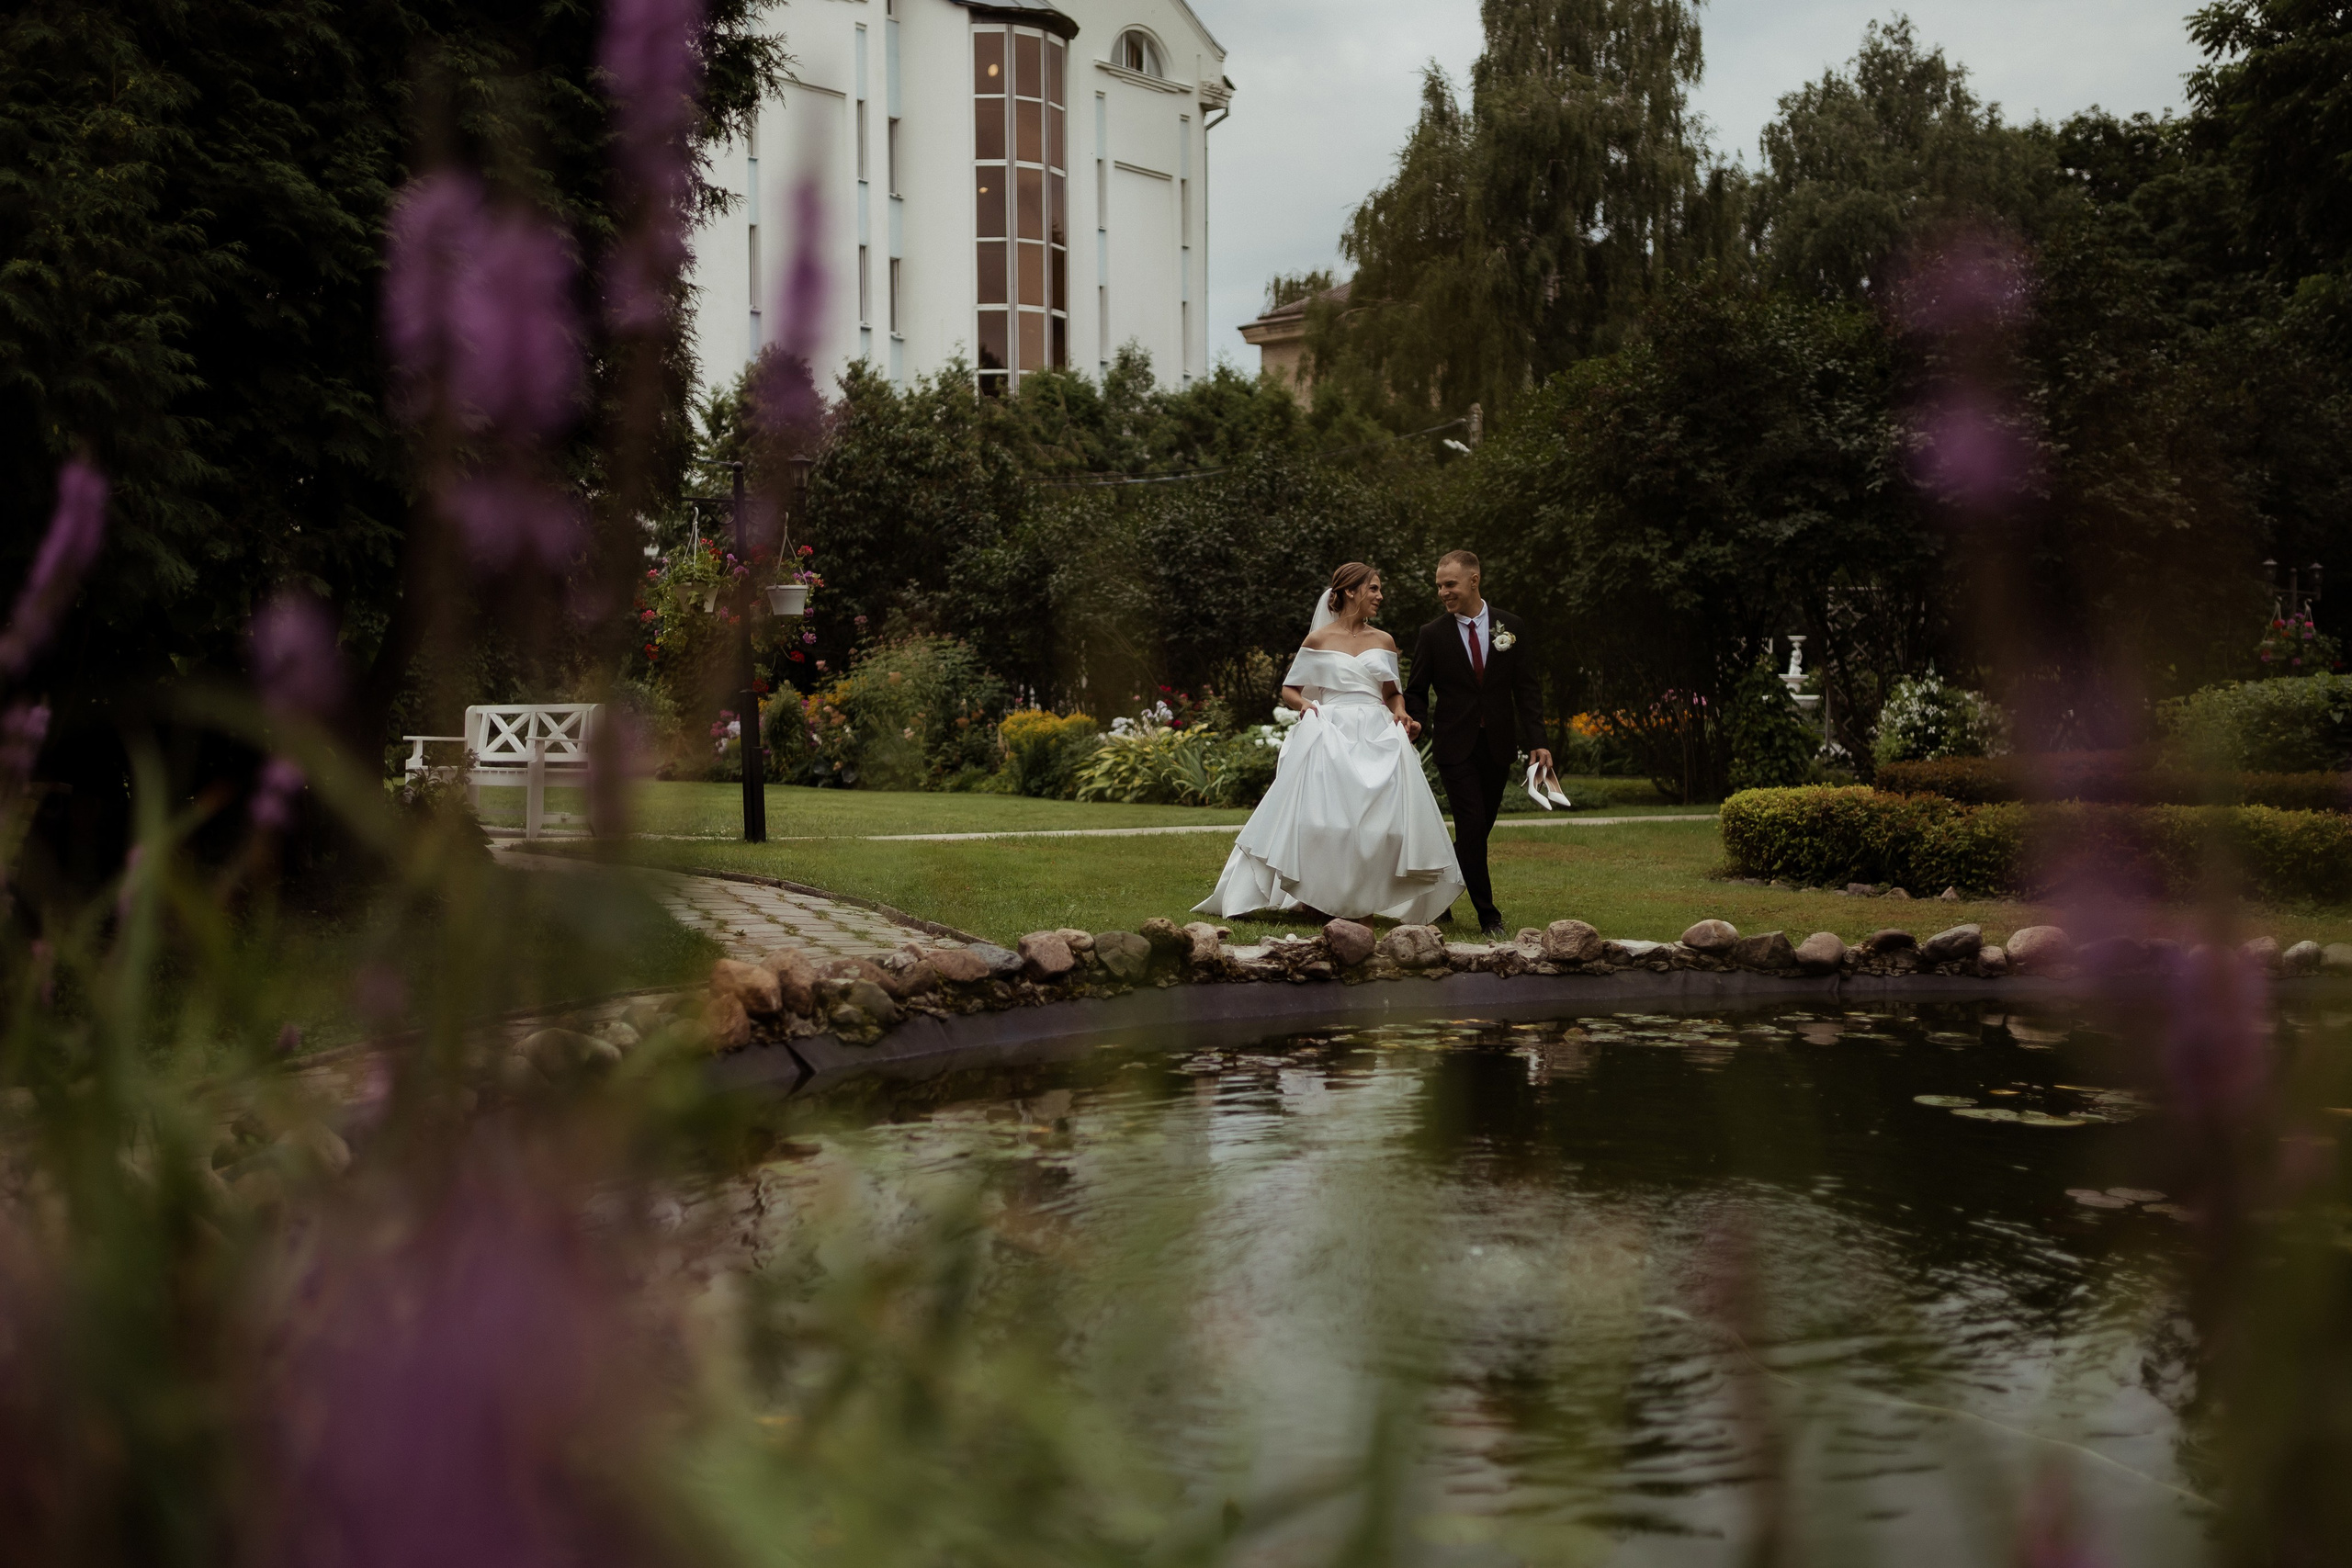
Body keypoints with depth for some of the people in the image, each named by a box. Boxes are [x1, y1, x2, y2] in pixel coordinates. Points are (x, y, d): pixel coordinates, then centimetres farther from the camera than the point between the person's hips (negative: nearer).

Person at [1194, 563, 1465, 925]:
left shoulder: (1383, 641, 14)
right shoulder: (1318, 640, 6)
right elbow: (1288, 690, 11)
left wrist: (1402, 715, 0)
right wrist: (1303, 704, -11)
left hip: (1378, 738, 3)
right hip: (1332, 736, -3)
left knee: (1379, 818, -8)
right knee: (1325, 815, -12)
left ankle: (1365, 901, 0)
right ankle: (1316, 897, 0)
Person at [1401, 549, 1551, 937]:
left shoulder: (1512, 627, 3)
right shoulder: (1432, 635, 0)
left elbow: (1526, 689, 3)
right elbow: (1415, 693, 5)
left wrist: (1536, 742, -5)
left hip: (1498, 745, 2)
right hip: (1456, 746, -2)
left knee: (1480, 829, 7)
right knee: (1472, 828, -9)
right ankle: (1488, 914, 1)